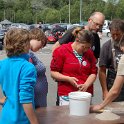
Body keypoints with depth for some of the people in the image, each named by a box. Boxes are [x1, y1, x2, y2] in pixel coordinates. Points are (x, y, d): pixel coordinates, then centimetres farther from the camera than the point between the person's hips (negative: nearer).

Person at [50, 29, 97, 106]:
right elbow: (53, 73, -3)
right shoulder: (61, 51, -3)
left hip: (86, 94, 4)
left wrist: (86, 85, -9)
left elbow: (93, 73, 9)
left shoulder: (89, 53, 9)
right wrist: (68, 79, -17)